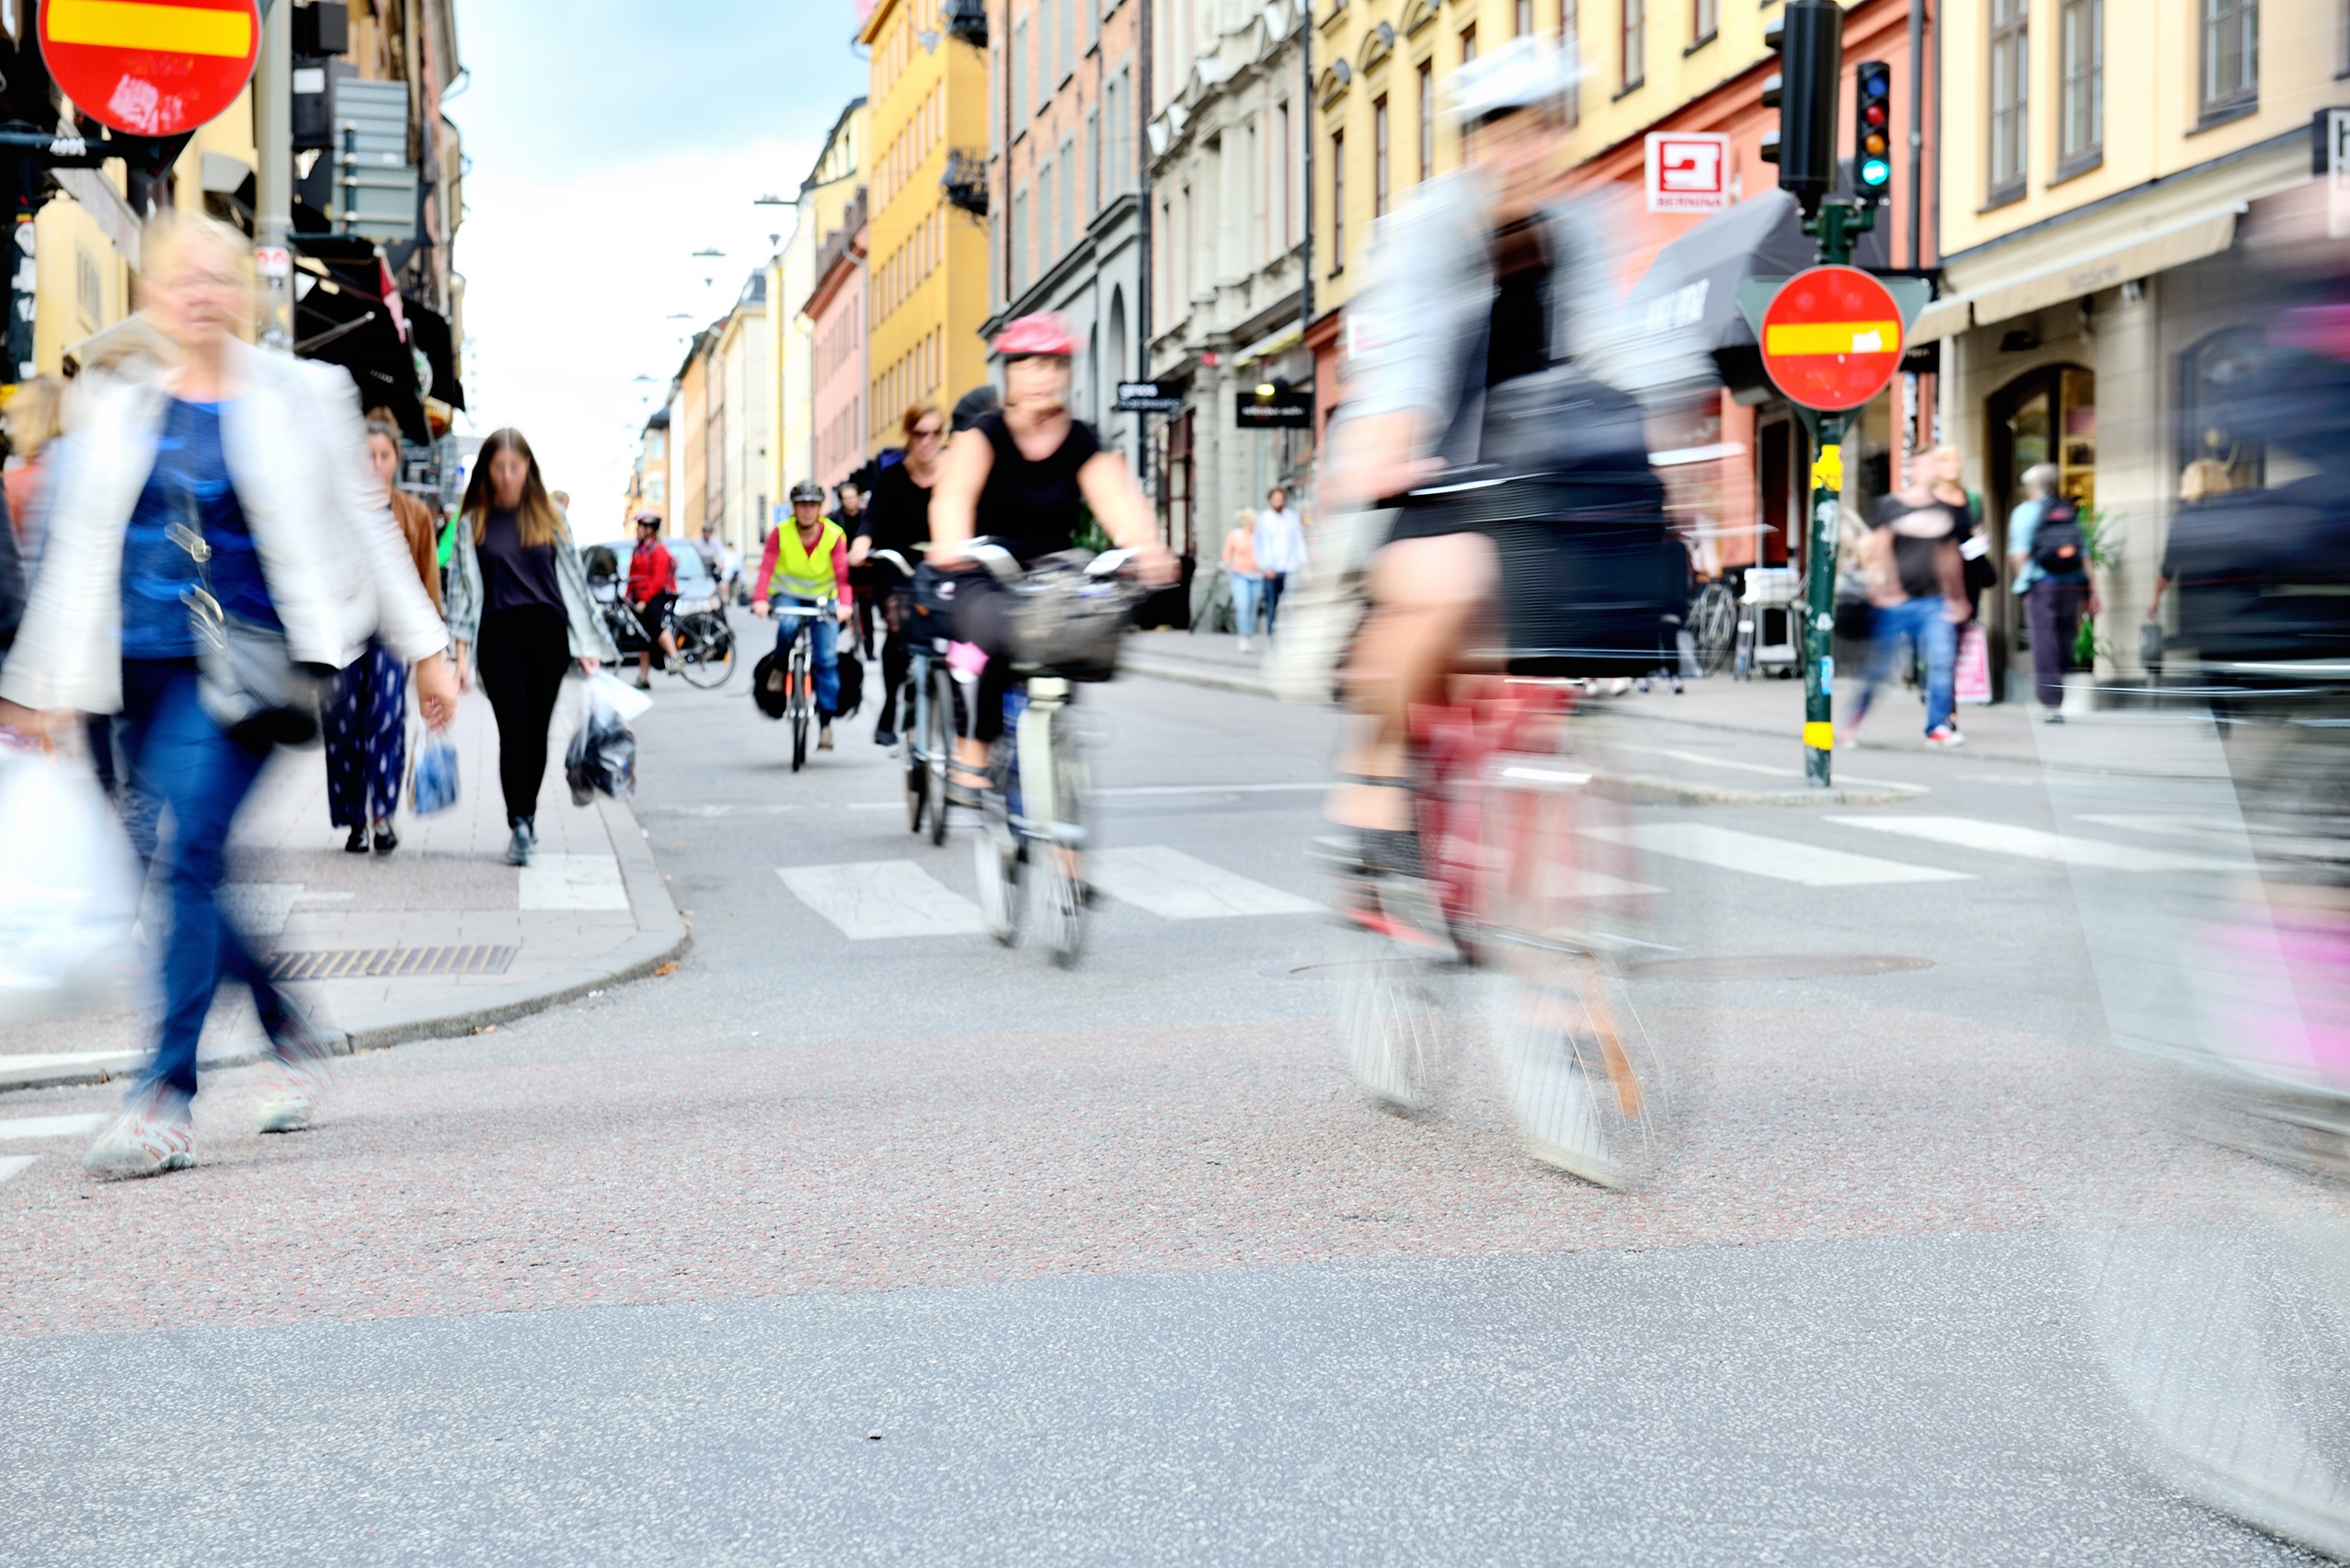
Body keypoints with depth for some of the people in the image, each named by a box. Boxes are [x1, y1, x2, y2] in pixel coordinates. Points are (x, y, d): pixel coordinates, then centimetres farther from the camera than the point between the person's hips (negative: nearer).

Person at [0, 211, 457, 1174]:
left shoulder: (302, 397, 5)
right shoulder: (115, 410, 13)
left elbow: (364, 523, 10)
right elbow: (78, 550, 16)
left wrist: (424, 647, 10)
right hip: (144, 666, 5)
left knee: (192, 852, -17)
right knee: (187, 866, 6)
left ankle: (166, 1102, -17)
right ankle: (290, 1036, 28)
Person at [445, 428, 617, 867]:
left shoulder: (550, 516, 9)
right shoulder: (474, 522, 8)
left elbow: (573, 578, 10)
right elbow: (462, 588, 7)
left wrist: (587, 645, 5)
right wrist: (462, 653, 0)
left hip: (547, 632, 1)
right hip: (499, 635, -1)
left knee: (537, 731, 5)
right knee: (514, 729, -12)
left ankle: (528, 816, 21)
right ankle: (520, 827, -13)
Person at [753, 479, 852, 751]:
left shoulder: (834, 535, -14)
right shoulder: (781, 534, -14)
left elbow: (842, 573, -22)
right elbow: (766, 568, -23)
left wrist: (845, 603, -41)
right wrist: (760, 599, -40)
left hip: (823, 598, 0)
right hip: (788, 594, 0)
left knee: (827, 657, -11)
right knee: (788, 626, -35)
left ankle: (826, 720, -2)